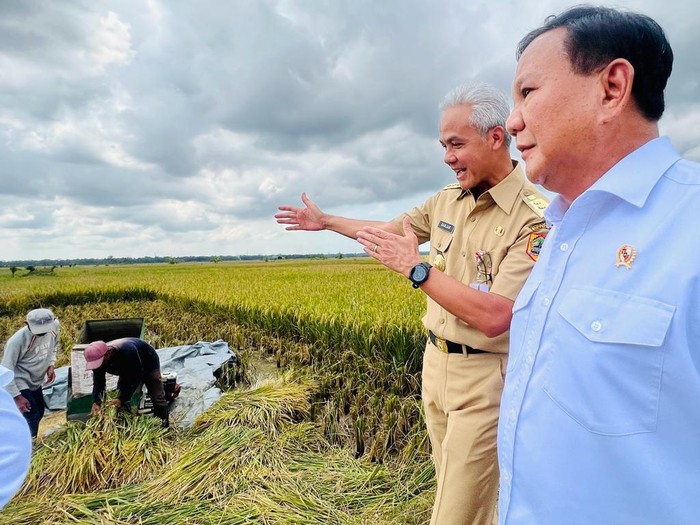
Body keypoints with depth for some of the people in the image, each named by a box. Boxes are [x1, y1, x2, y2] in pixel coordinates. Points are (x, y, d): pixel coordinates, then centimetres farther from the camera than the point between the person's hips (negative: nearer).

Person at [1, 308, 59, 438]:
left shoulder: (55, 326, -16)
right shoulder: (17, 340, -32)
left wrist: (50, 365, -7)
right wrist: (17, 396, -23)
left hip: (36, 381, 7)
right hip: (20, 383, -7)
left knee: (39, 413, 20)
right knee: (32, 418, -9)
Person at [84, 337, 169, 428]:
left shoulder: (127, 351, -44)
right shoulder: (98, 358, -26)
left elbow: (136, 377, -38)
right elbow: (98, 382, -21)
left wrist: (122, 399, -41)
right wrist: (96, 402, -37)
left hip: (148, 362, -6)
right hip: (127, 368, 6)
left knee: (157, 397, -10)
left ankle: (163, 426, -2)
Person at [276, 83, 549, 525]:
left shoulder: (533, 219, -19)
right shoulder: (448, 199, 4)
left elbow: (493, 317, -28)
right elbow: (393, 229, 20)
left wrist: (415, 268, -24)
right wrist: (325, 220, 26)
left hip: (484, 377, -7)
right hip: (436, 361, 7)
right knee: (455, 488, 20)